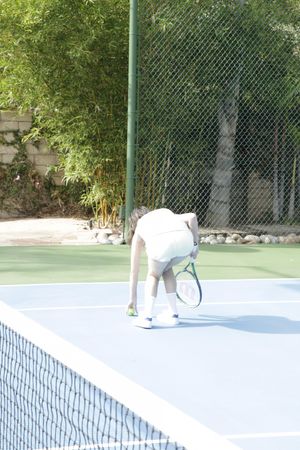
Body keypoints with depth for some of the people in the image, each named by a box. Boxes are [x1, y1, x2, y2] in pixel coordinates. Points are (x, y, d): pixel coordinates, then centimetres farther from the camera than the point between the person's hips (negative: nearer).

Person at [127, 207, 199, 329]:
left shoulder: (138, 231, 35)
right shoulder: (165, 212, 41)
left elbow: (134, 271, 40)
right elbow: (192, 217, 19)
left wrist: (132, 299, 47)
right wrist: (195, 243, 25)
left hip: (160, 243, -2)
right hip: (186, 239, 2)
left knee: (153, 275, 27)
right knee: (166, 270, 32)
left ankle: (146, 317, 13)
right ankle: (173, 314, 30)